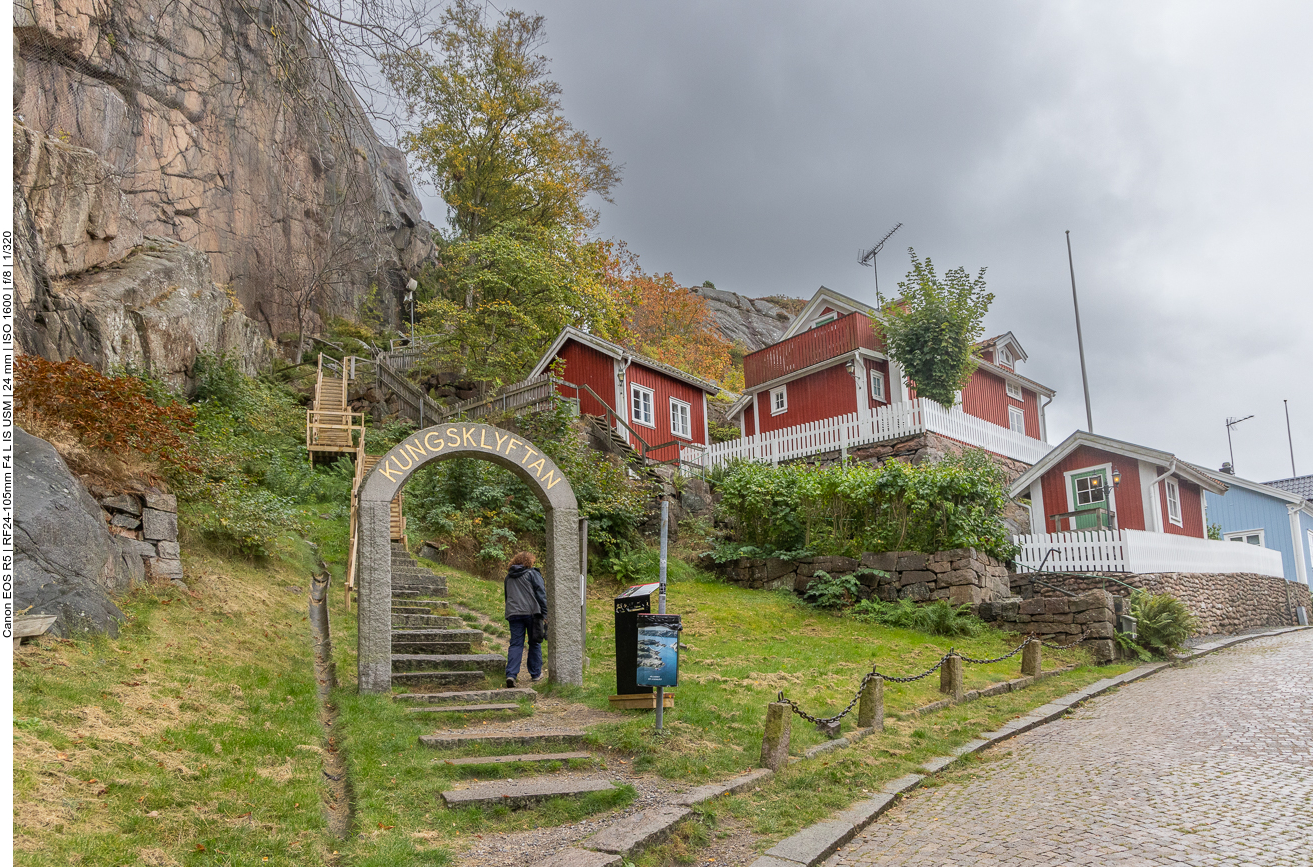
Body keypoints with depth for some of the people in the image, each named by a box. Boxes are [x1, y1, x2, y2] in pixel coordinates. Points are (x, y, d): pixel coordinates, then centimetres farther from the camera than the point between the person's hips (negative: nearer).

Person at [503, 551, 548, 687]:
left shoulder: (508, 577, 17)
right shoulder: (533, 574, 0)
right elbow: (541, 594, -5)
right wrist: (544, 614, -5)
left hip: (513, 614, 4)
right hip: (531, 613, -4)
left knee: (516, 644, 2)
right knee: (534, 644, 9)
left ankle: (511, 674, -13)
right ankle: (536, 674, 16)